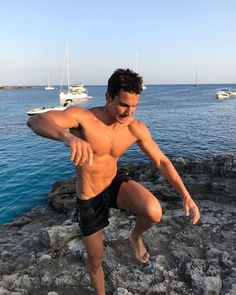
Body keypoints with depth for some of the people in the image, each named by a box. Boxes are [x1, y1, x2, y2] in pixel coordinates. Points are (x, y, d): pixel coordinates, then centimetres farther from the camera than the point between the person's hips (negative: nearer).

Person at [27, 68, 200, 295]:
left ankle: (136, 236, 8)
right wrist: (68, 136, -65)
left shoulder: (136, 128, -15)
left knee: (154, 212, -29)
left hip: (116, 184, 2)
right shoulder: (82, 117, -26)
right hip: (89, 200, -1)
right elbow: (35, 121, -43)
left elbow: (161, 161, -6)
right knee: (95, 260, 13)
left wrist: (186, 195, -13)